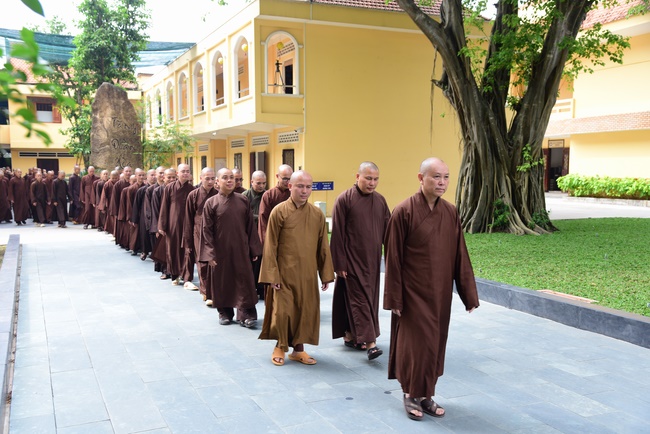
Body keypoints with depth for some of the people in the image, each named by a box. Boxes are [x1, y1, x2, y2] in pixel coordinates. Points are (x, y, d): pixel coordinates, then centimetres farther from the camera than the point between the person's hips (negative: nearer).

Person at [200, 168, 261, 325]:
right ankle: (225, 312, 25)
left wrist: (254, 249, 2)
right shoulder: (211, 203, -4)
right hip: (221, 250, -1)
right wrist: (210, 254, -10)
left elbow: (250, 227, 5)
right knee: (222, 282, 9)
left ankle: (246, 315, 5)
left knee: (244, 281, -1)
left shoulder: (243, 201, 2)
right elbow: (206, 230, -4)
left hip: (241, 250, 1)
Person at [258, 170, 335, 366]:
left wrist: (326, 274, 4)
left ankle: (299, 348, 25)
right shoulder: (279, 212, -9)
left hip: (308, 274, 3)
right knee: (282, 311, 3)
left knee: (306, 311, 9)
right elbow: (270, 246, -7)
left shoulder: (317, 214, 1)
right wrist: (272, 275, -10)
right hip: (284, 273, -3)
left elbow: (323, 246, 5)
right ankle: (280, 347, 25)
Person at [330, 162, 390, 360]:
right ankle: (369, 342, -6)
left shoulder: (380, 200, 6)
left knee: (370, 298, 11)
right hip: (352, 260, -6)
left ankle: (350, 335, 25)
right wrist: (339, 263, -11)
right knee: (359, 299, -6)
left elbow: (387, 231, 9)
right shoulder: (344, 199, -10)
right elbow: (337, 234, -10)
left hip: (373, 260, 6)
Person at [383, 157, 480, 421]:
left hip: (440, 293, 5)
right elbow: (393, 258, -12)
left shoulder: (451, 213, 1)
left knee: (435, 343, 13)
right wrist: (394, 299, -11)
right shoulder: (404, 212, -14)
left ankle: (426, 394, 29)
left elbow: (460, 256, 4)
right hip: (414, 293, -5)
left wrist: (469, 293, 3)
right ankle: (411, 395, 22)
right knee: (415, 343, 3)